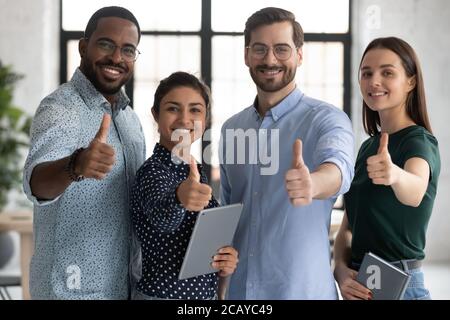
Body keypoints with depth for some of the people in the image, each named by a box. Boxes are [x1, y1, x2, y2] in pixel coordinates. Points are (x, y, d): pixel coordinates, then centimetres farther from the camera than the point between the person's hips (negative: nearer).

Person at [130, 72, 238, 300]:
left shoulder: (193, 172, 6)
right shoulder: (154, 171, -16)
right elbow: (160, 215, -38)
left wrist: (226, 263, -5)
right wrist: (179, 198, -58)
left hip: (205, 292, 7)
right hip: (163, 293, -7)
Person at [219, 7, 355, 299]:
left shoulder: (326, 119, -10)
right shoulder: (231, 128, 6)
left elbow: (338, 165, -32)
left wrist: (313, 183, -53)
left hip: (301, 289, -4)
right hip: (237, 288, 4)